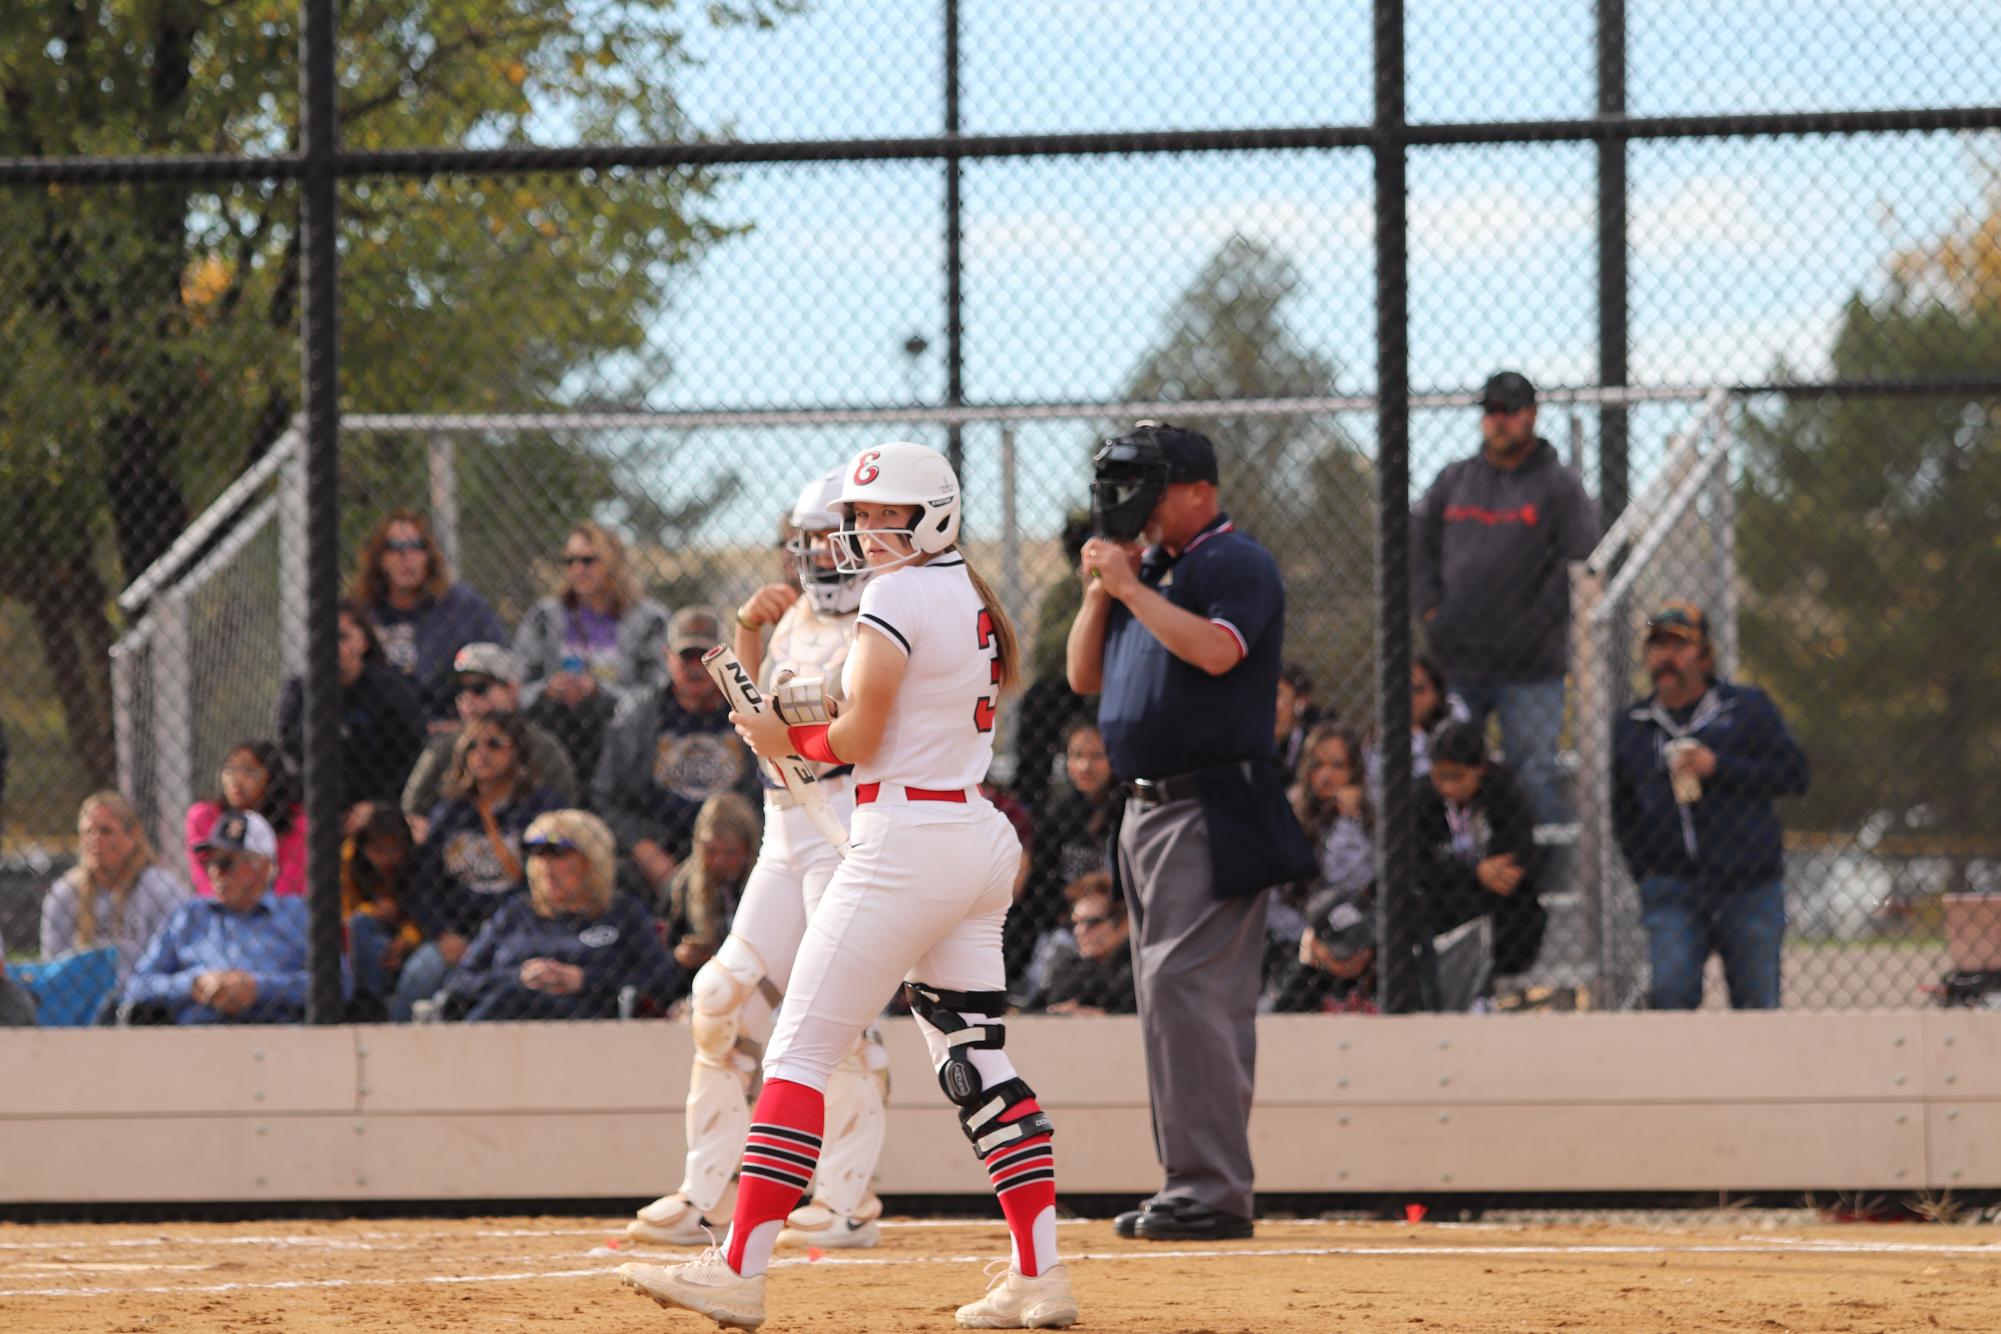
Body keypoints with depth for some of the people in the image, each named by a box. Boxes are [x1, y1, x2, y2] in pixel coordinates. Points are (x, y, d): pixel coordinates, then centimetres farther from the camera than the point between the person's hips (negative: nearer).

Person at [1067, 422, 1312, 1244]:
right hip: (1147, 807, 9)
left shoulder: (1237, 565, -7)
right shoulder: (1148, 569, 18)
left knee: (1184, 984, -16)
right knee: (1170, 994, 10)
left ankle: (1212, 1185, -18)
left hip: (1212, 813, -9)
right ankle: (1189, 1184, 13)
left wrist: (1130, 587, -17)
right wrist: (1099, 589, 5)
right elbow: (1084, 676, 19)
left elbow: (1216, 649, -25)